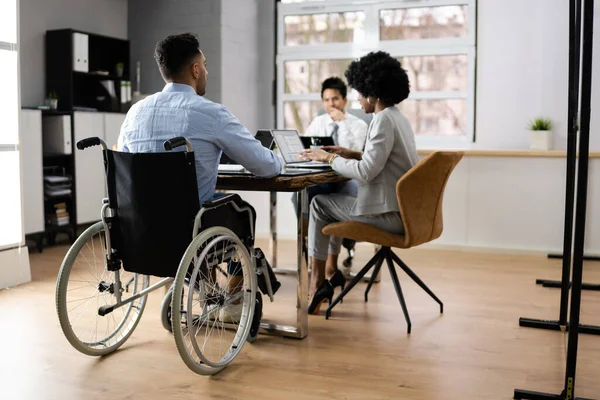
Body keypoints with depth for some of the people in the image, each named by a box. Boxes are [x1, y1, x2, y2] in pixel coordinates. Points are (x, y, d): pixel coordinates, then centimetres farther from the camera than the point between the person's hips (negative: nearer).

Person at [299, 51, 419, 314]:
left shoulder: (383, 120, -18)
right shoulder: (398, 118, 13)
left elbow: (366, 172, -24)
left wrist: (328, 158, -11)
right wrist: (352, 154, 12)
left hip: (389, 214, -10)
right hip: (405, 209, 10)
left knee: (319, 204, 5)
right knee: (333, 198, 23)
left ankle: (317, 282, 13)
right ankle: (330, 270, 23)